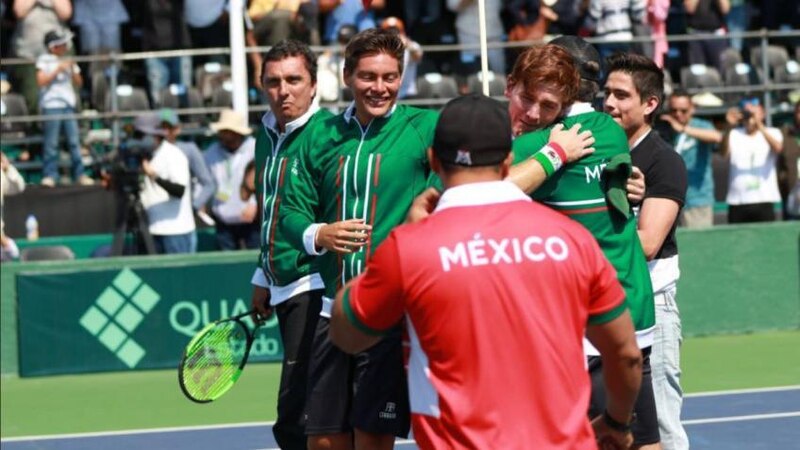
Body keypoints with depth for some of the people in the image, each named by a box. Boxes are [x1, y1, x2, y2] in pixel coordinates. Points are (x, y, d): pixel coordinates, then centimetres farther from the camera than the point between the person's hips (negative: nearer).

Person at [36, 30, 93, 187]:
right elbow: (41, 81, -9)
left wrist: (73, 69, -2)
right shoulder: (44, 60, 2)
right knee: (51, 143, -7)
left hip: (68, 104, 5)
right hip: (51, 105, -5)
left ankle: (79, 175, 5)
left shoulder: (67, 61, 17)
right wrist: (58, 70, -12)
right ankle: (49, 175, -2)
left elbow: (78, 83, 15)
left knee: (74, 141, 1)